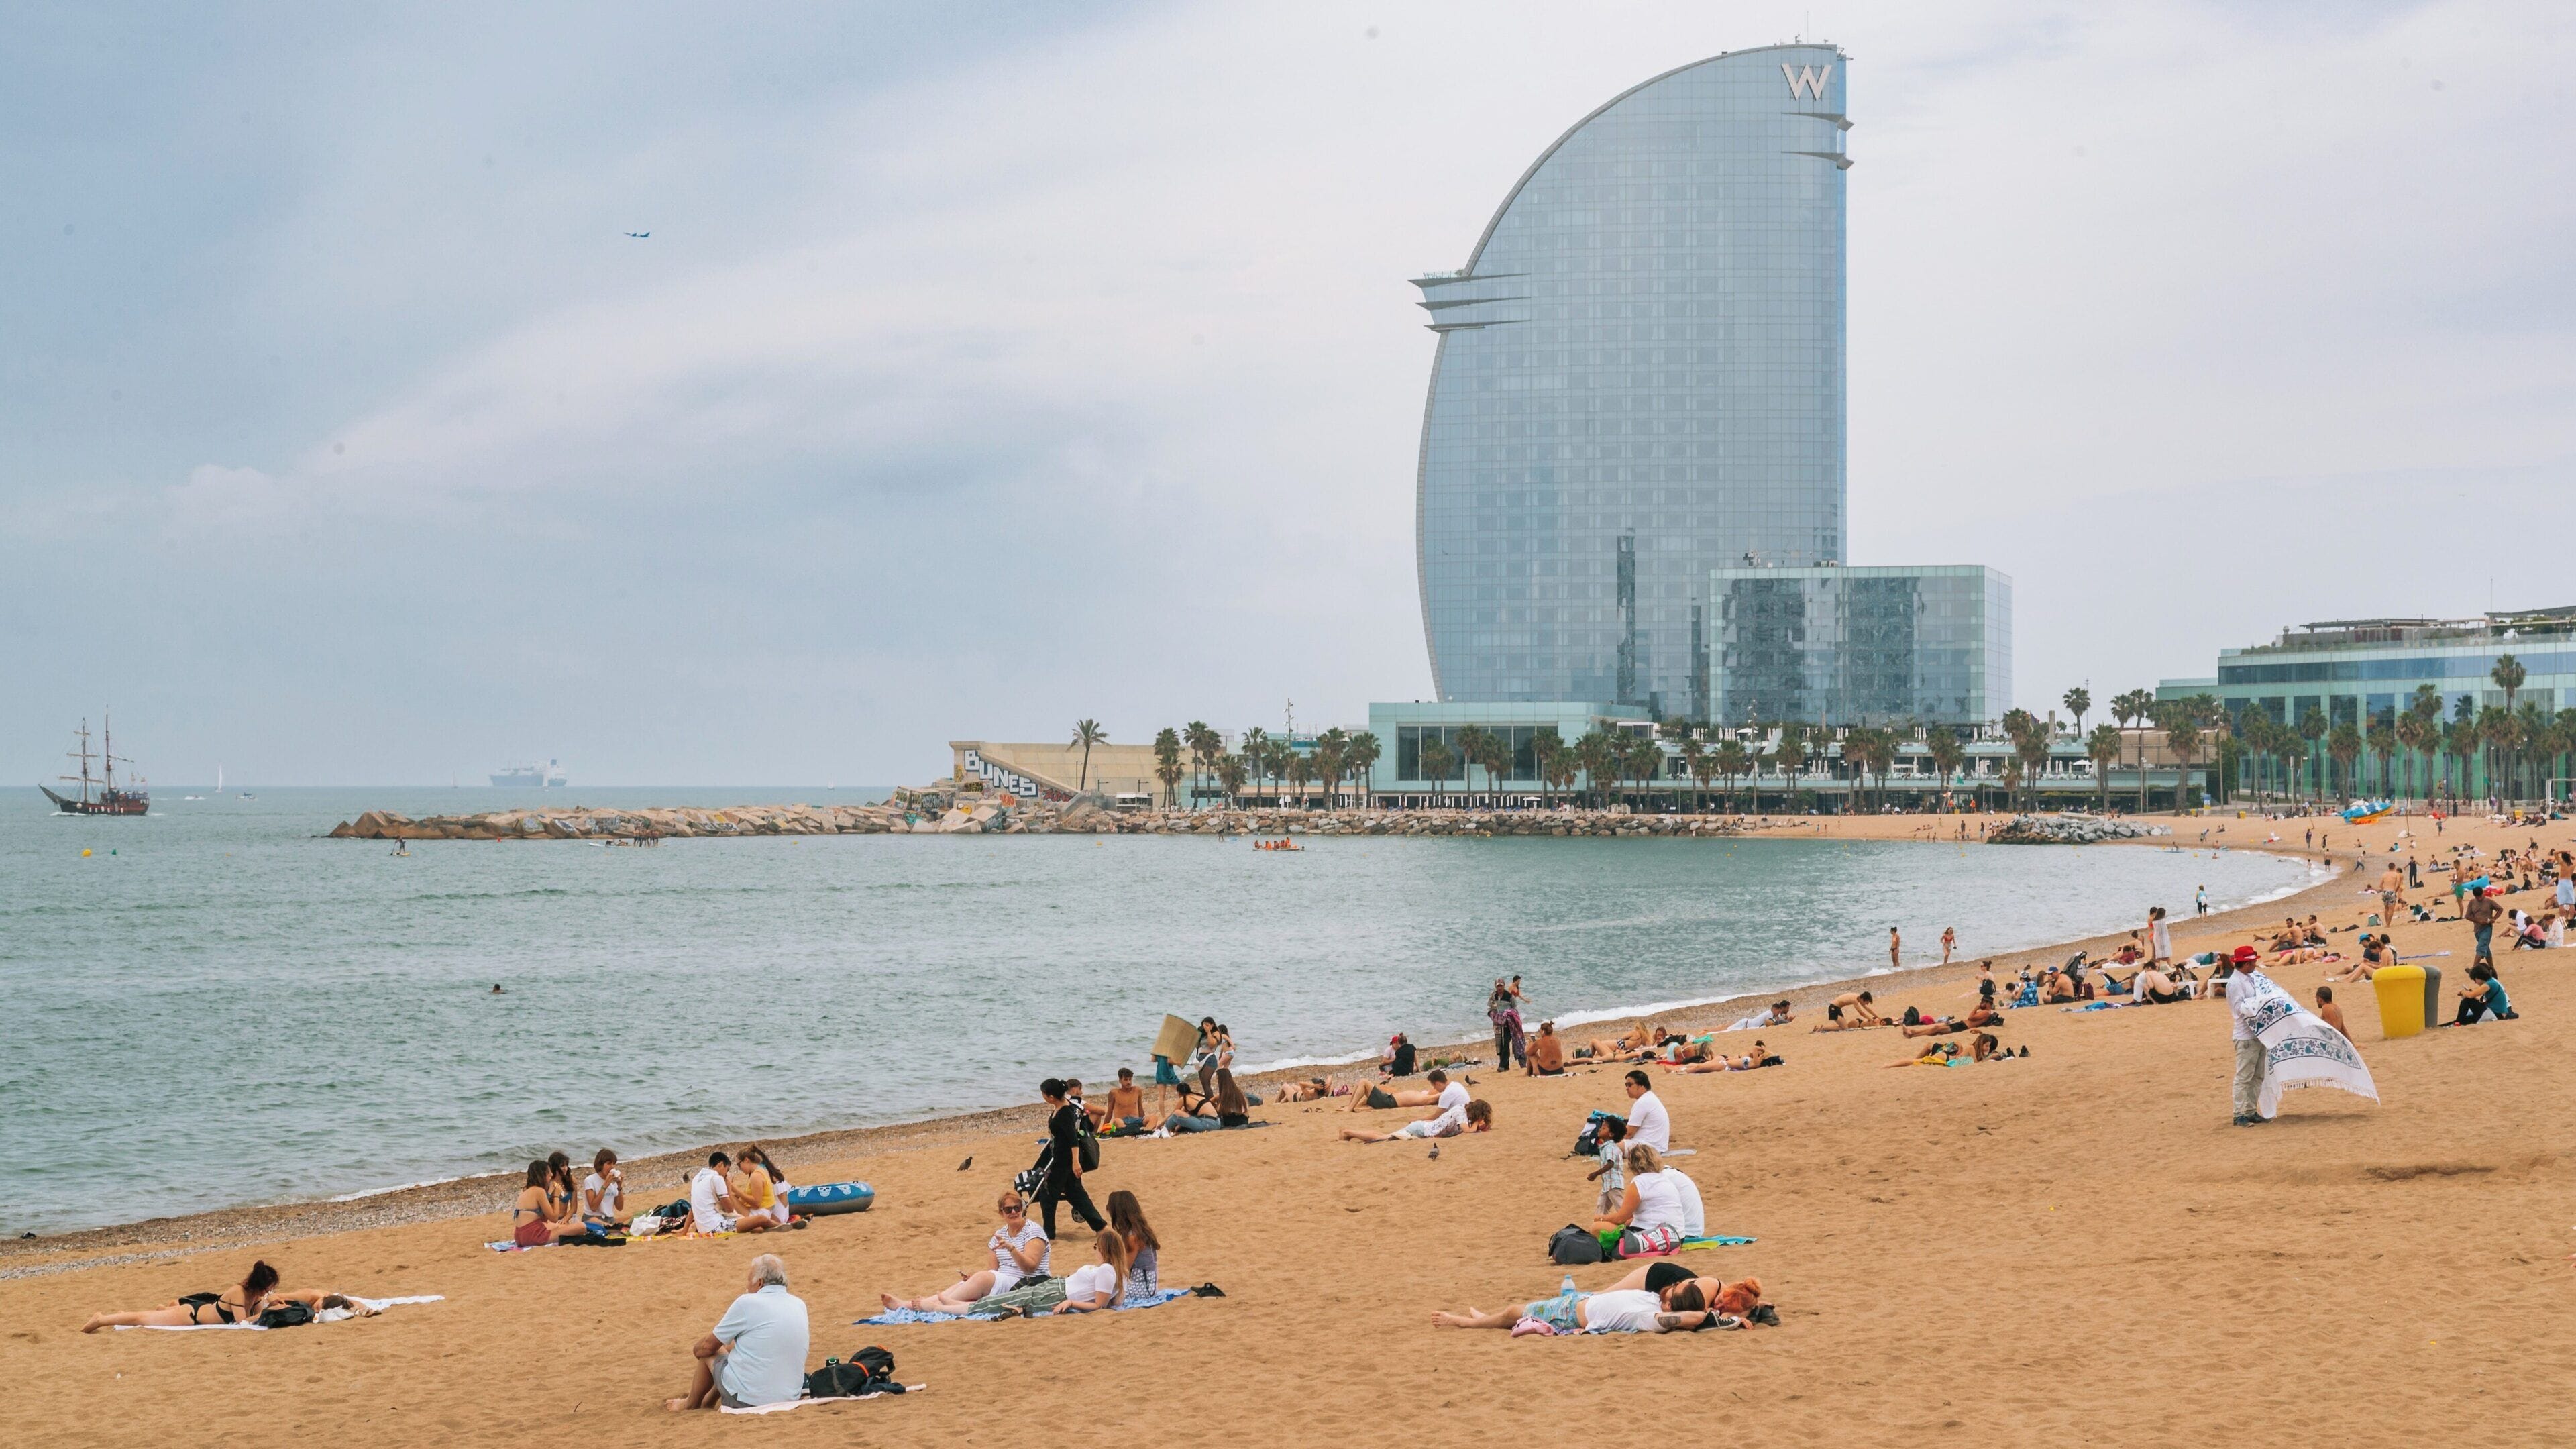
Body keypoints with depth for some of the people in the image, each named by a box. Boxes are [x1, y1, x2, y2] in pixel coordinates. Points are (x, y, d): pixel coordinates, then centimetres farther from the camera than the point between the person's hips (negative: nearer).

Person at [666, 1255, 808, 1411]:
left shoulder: (747, 1303, -13)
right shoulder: (799, 1306, 5)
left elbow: (708, 1346, -1)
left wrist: (696, 1349, 22)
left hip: (747, 1401, -6)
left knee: (708, 1352, 18)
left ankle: (691, 1403, 40)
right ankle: (708, 1402, 46)